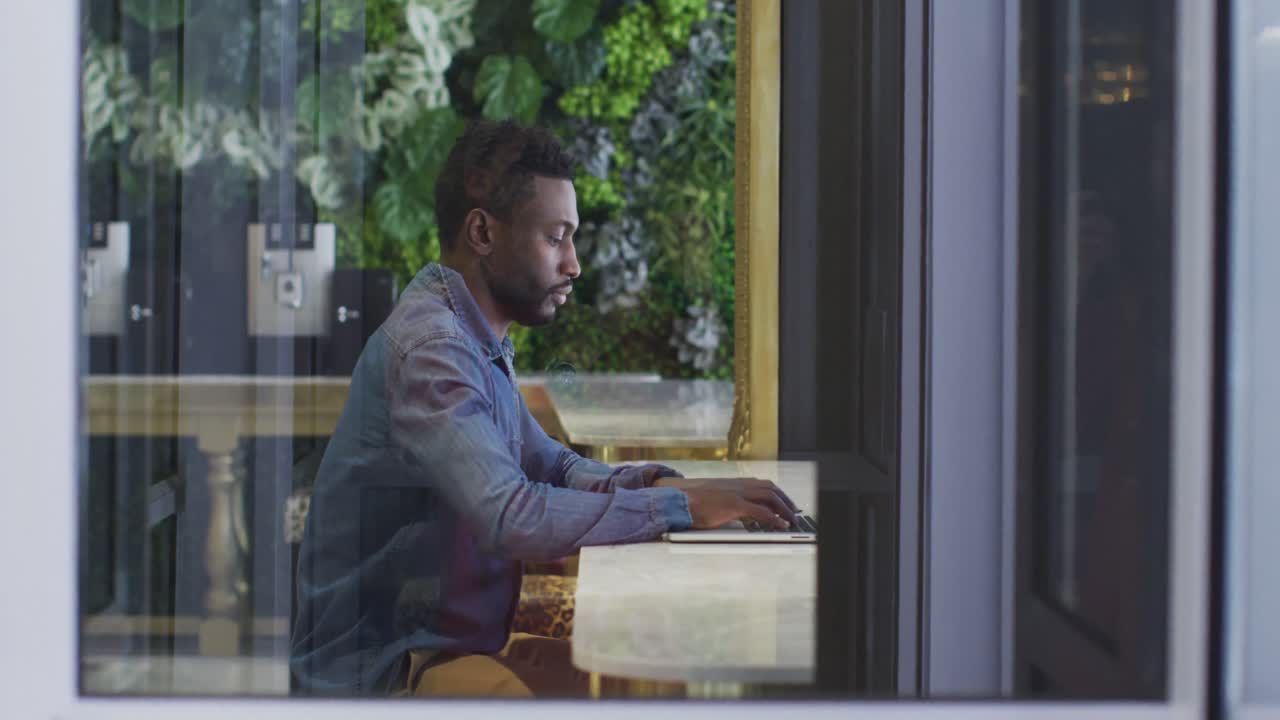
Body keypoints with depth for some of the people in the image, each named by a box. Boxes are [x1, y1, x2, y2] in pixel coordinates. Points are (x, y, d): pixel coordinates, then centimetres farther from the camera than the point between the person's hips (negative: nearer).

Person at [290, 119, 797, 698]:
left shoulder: (479, 344, 13)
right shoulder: (428, 346, -20)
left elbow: (552, 465, 23)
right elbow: (512, 519, -31)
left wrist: (653, 481, 2)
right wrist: (681, 507, -23)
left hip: (461, 643, 10)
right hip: (384, 674, -10)